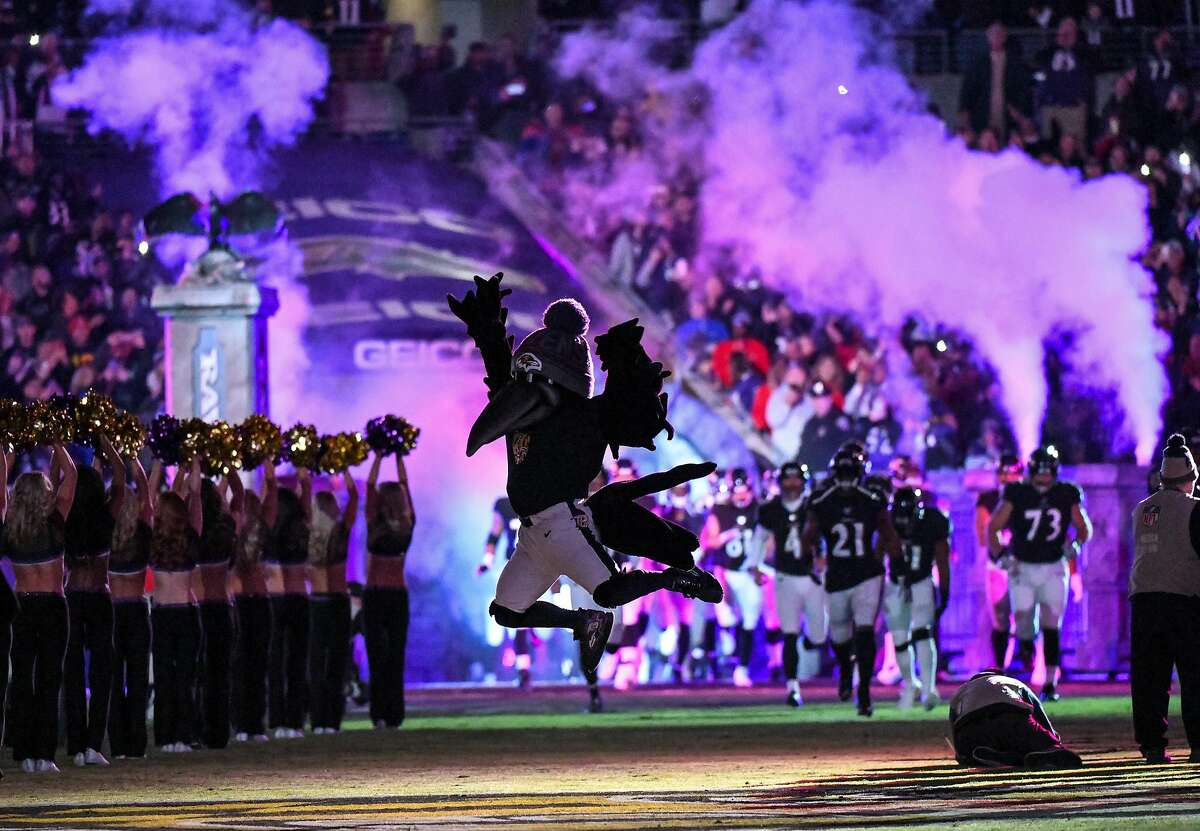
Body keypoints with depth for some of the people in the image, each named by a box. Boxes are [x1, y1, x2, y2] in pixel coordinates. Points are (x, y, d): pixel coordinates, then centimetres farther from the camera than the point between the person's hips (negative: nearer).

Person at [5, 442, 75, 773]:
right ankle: (44, 753, -6)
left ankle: (25, 753, 1)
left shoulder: (8, 527, -3)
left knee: (21, 677, 6)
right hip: (52, 605, -2)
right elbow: (69, 474, -2)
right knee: (49, 678, 0)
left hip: (20, 605, 2)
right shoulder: (54, 522, -8)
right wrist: (57, 444, 7)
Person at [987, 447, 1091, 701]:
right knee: (1024, 624, -7)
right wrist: (1001, 555, -15)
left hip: (1053, 568, 1)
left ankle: (1050, 684, 0)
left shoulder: (1066, 496, -3)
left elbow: (1084, 527, 11)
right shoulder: (1017, 495, -7)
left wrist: (1075, 544, -10)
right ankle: (1026, 644, 31)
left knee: (1051, 626, -6)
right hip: (1022, 569, 0)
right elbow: (993, 528, -1)